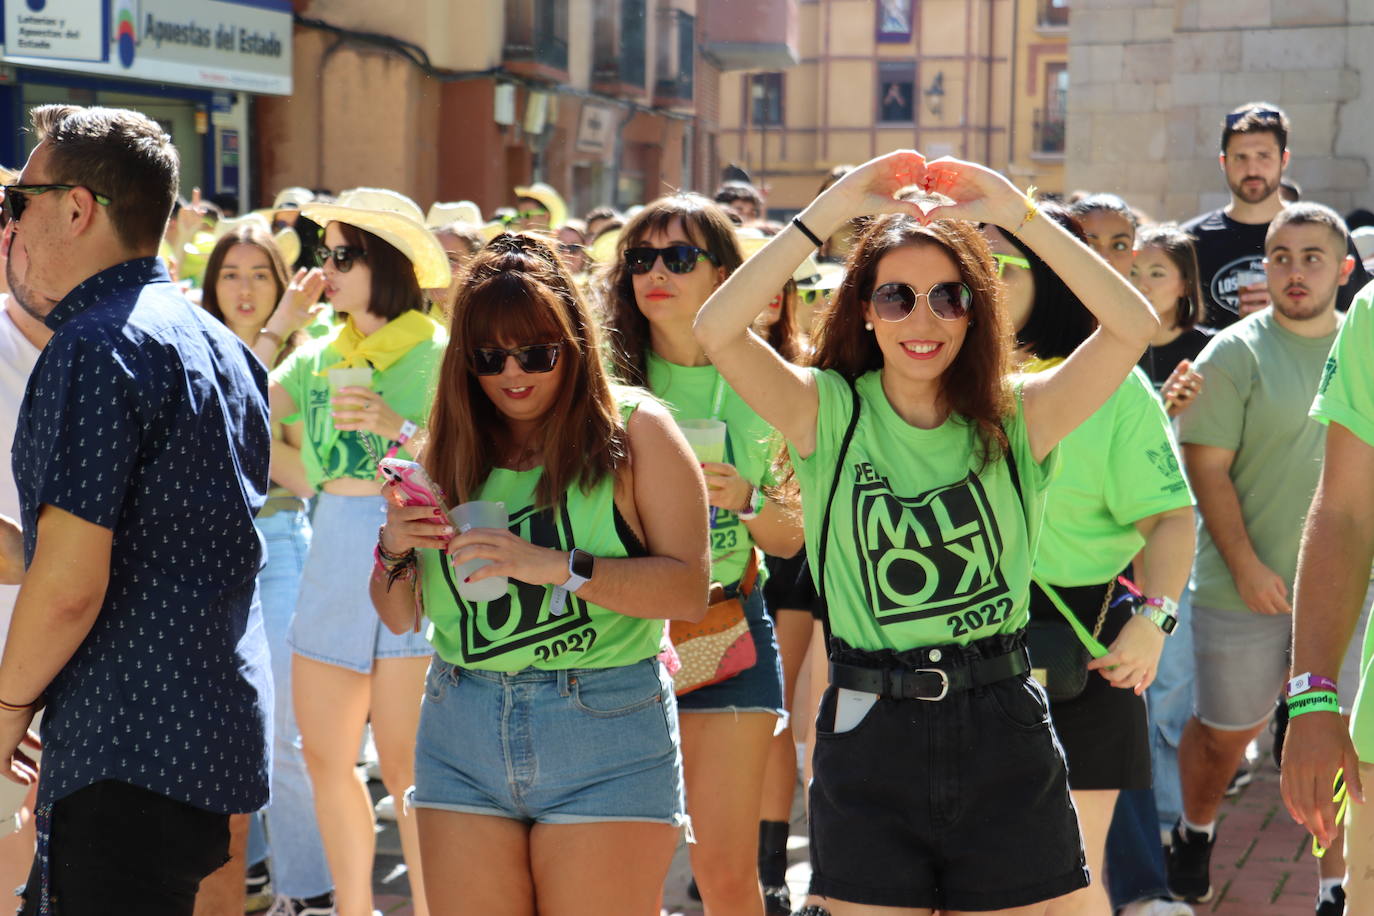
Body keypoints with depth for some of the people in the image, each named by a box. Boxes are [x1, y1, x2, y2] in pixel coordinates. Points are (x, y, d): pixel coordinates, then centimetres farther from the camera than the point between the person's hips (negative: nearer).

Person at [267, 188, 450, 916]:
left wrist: (399, 428, -24)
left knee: (405, 763, -4)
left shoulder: (438, 353, -5)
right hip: (334, 555, 6)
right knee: (324, 755, 10)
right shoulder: (321, 355, 13)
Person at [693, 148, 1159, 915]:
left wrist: (1018, 212, -12)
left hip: (1003, 732, 1)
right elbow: (717, 330, -15)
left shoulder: (1017, 419, 1)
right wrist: (833, 210, -14)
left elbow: (1134, 326, -11)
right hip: (871, 734, -1)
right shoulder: (829, 414, 0)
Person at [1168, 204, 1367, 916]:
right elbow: (1207, 468, -9)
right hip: (1243, 588, -2)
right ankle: (1195, 832, 40)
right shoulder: (1235, 354, -7)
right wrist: (1246, 566, -14)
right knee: (1226, 729, 13)